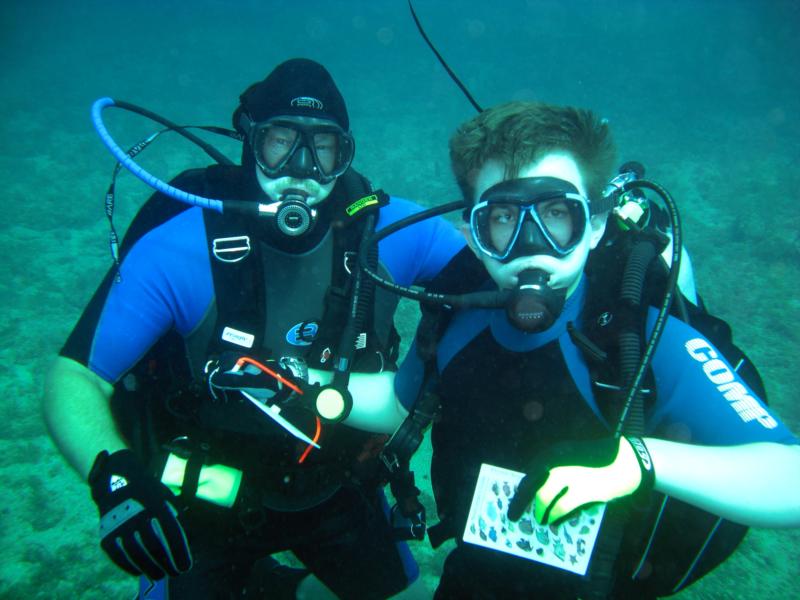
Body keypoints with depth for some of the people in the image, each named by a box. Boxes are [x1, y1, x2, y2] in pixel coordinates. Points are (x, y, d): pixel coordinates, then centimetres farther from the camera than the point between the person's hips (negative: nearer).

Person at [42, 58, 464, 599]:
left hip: (334, 487, 3)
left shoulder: (384, 230, -19)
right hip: (206, 504, -2)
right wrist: (114, 475, -41)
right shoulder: (177, 248, -26)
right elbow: (73, 382, -22)